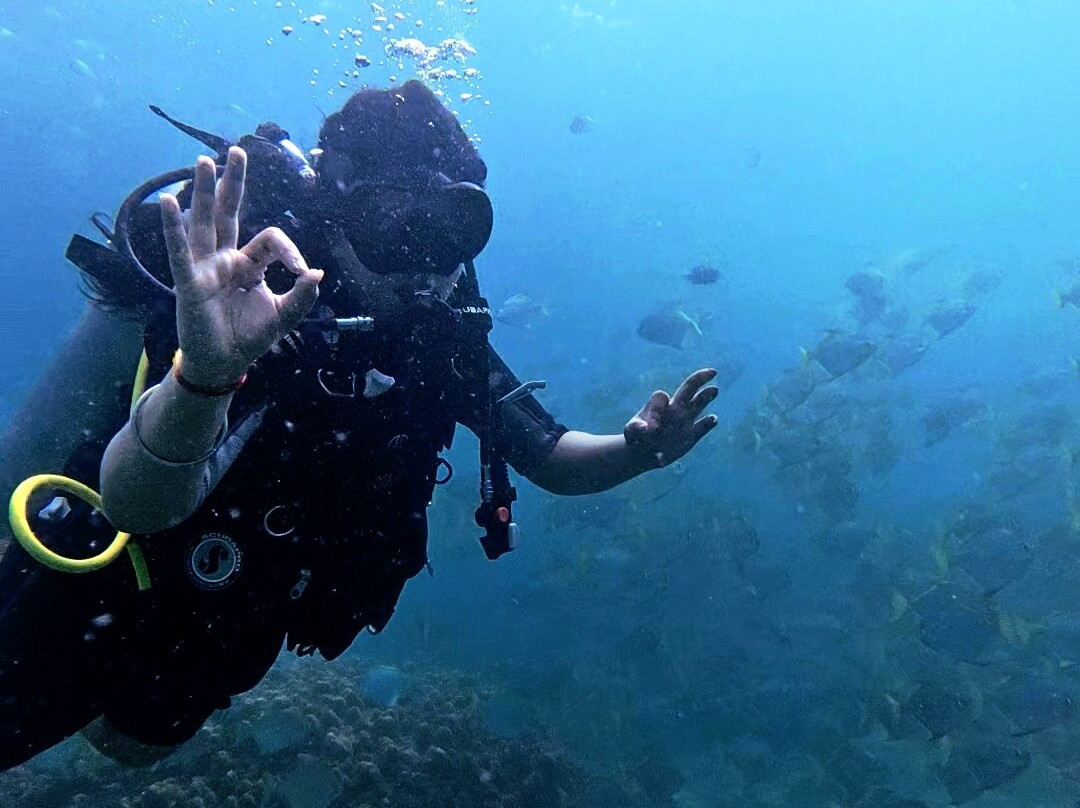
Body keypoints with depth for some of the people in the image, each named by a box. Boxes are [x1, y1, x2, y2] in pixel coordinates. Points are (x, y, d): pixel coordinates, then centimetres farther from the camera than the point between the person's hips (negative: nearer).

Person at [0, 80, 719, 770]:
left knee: (133, 743, 33)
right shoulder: (263, 322, -35)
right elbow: (136, 507, -48)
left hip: (236, 626, 6)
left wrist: (636, 450, -28)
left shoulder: (448, 339, -16)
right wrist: (201, 374, -68)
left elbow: (549, 458, -9)